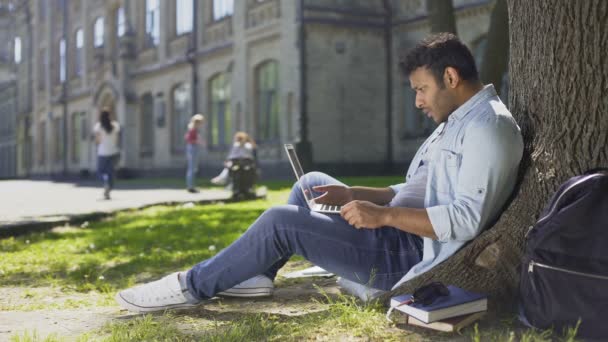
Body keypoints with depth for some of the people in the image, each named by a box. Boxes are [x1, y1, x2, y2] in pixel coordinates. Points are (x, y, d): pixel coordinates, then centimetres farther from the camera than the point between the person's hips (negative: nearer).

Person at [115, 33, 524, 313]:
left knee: (280, 221, -16)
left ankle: (194, 286, 1)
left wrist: (383, 215, -27)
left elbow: (467, 219, -28)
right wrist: (352, 193, 5)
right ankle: (257, 273, 13)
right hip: (401, 236, 11)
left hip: (409, 255, -11)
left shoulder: (489, 127, -18)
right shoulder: (459, 123, 16)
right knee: (314, 183, 16)